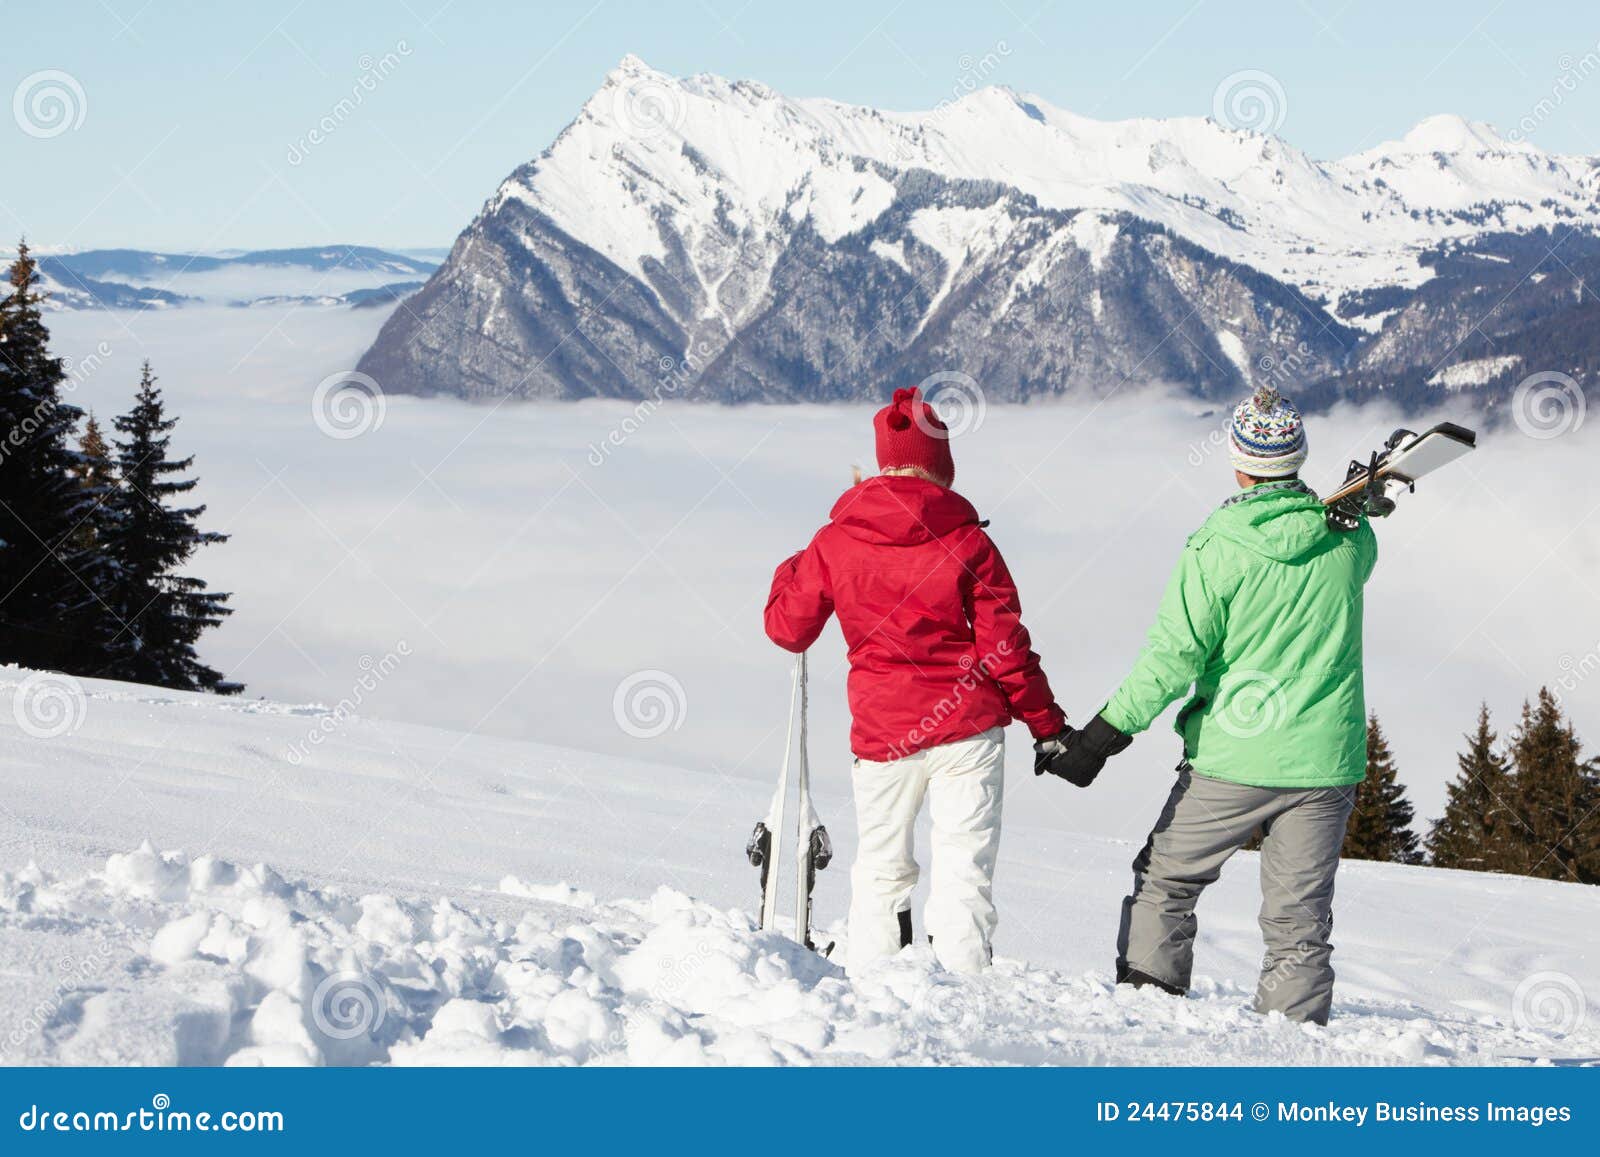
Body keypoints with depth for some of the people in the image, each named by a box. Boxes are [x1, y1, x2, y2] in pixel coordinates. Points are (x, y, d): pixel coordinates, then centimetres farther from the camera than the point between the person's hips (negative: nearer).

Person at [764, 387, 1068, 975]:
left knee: (881, 869, 18)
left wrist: (791, 572, 28)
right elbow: (1004, 647, -5)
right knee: (963, 870, 1)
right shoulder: (968, 543, -6)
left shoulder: (835, 542, -2)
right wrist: (1049, 726, 4)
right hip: (967, 727, -2)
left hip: (882, 733, 2)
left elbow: (788, 629, 9)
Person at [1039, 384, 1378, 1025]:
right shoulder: (1348, 540, -2)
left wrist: (1104, 733, -12)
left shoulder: (1217, 549, -13)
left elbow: (1176, 656, -16)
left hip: (1233, 756, -3)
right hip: (1324, 762, 3)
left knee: (1165, 882, 16)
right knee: (1299, 920, 6)